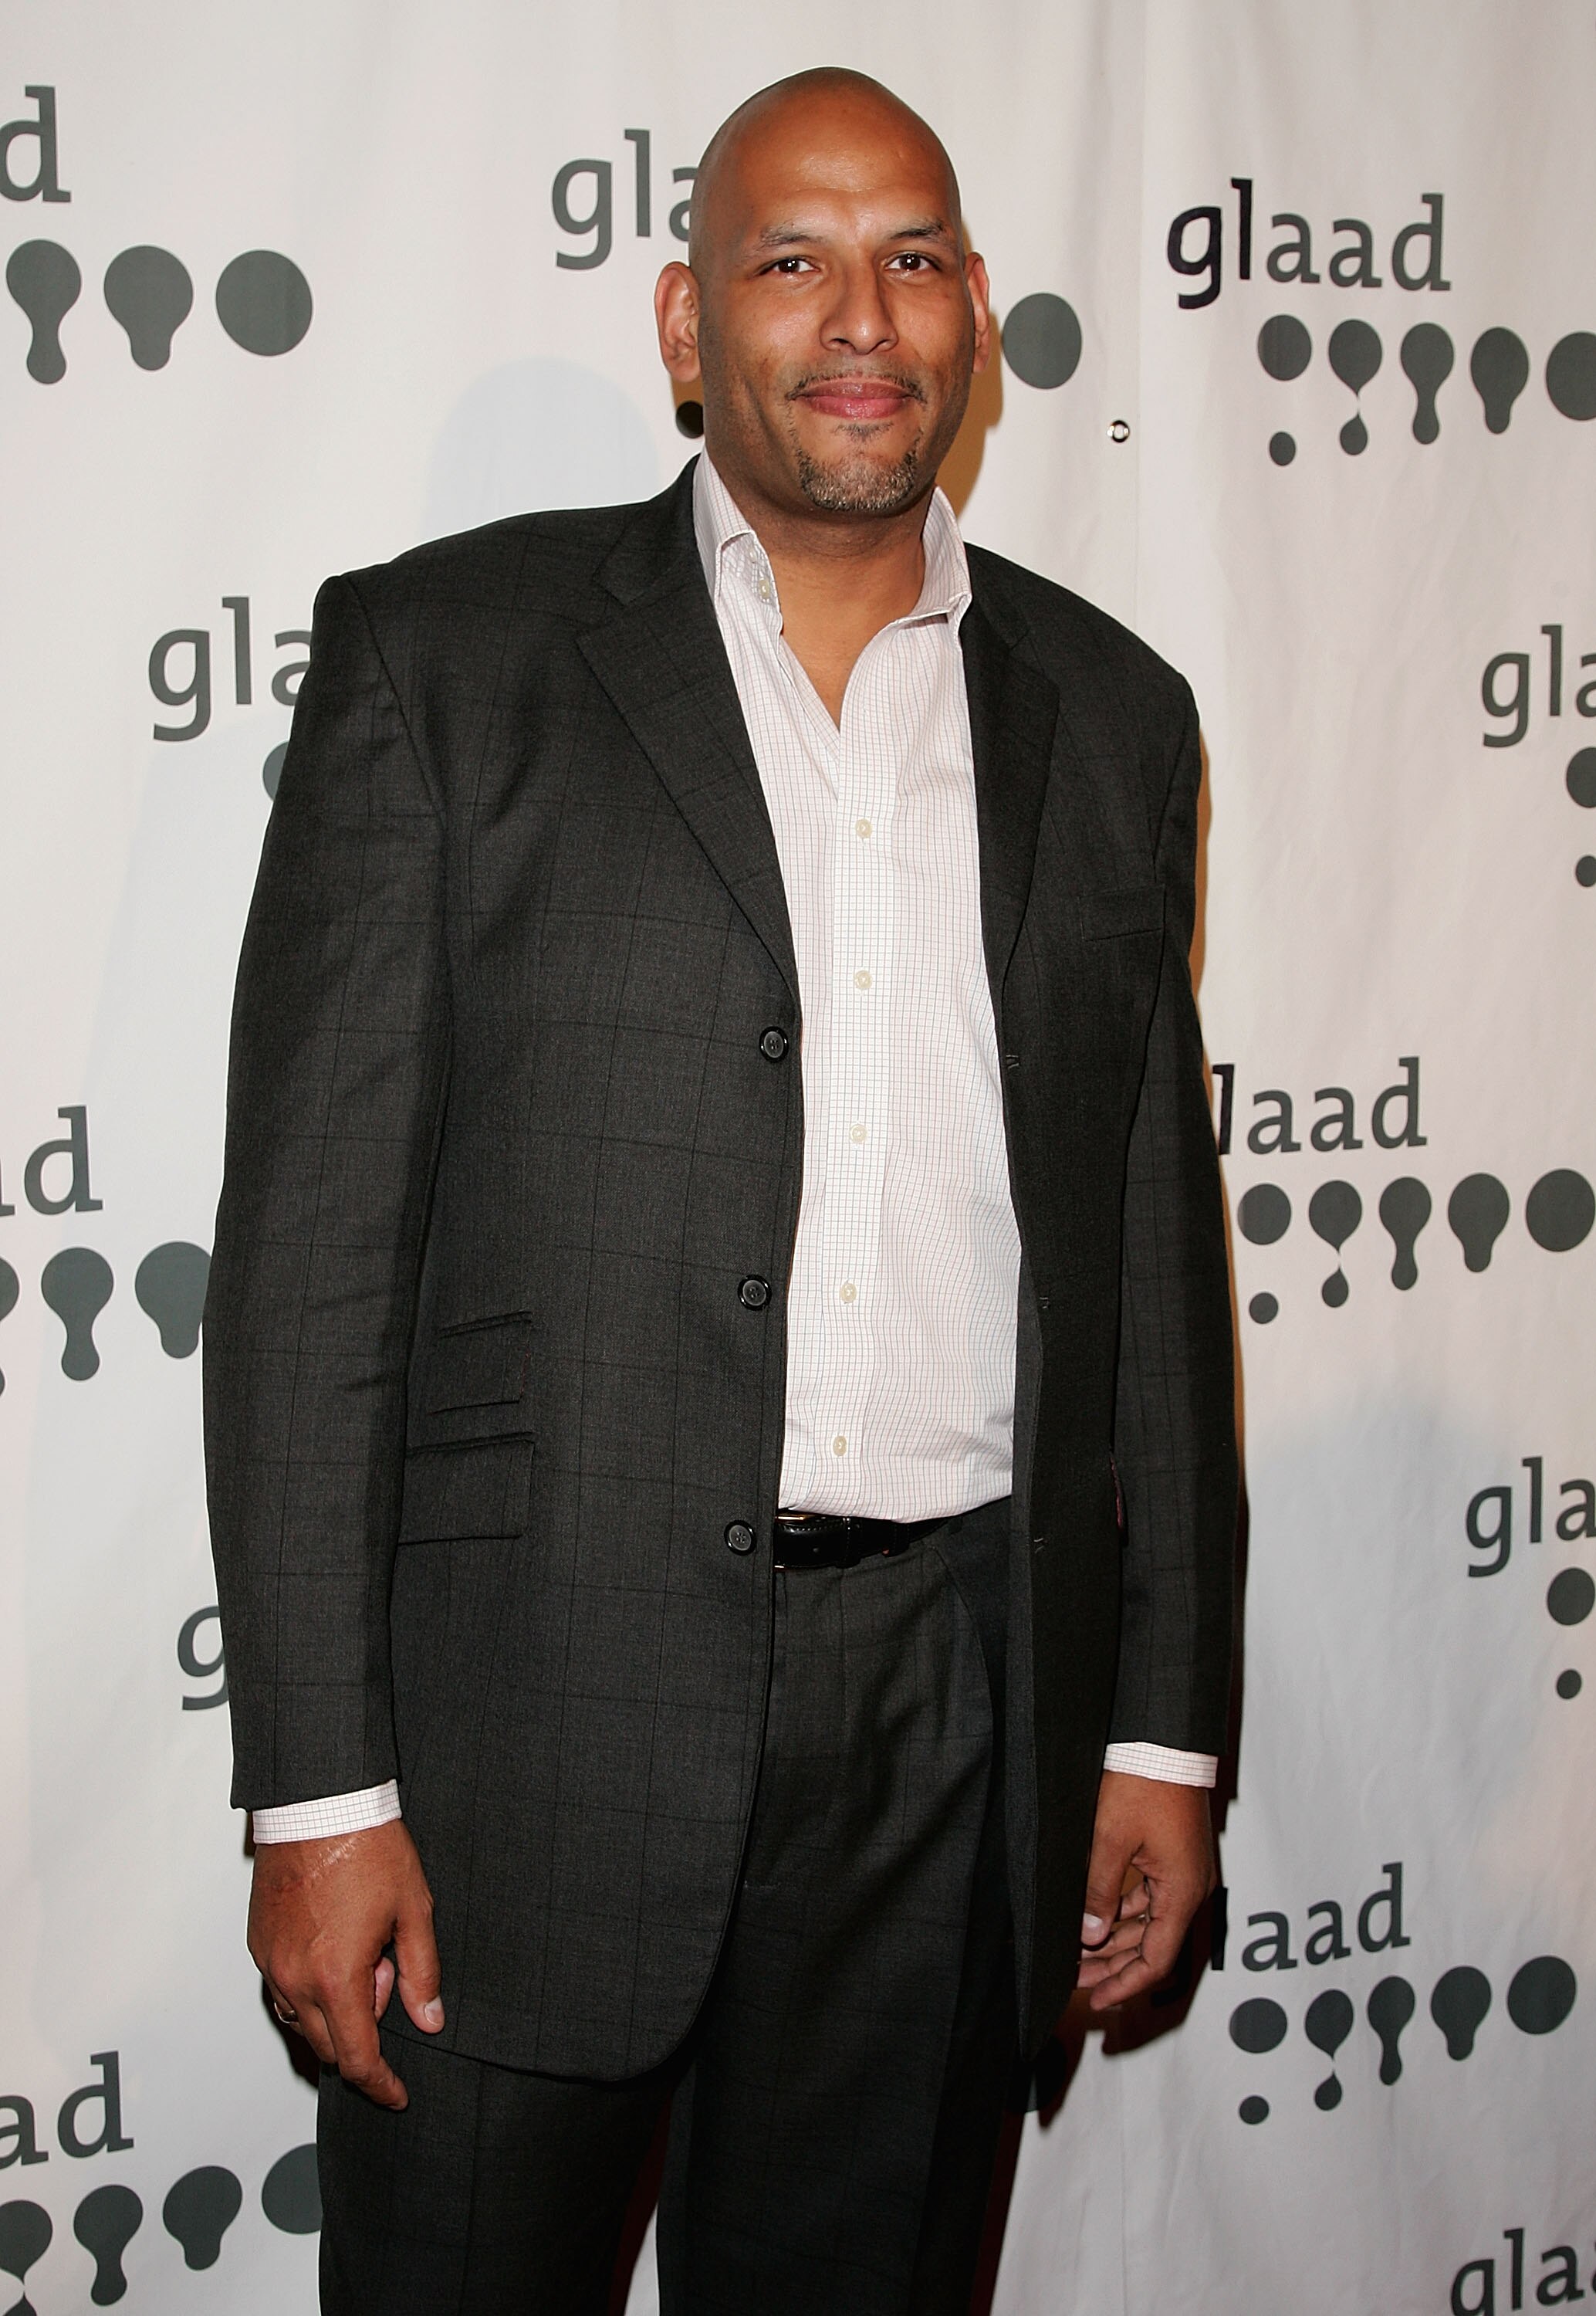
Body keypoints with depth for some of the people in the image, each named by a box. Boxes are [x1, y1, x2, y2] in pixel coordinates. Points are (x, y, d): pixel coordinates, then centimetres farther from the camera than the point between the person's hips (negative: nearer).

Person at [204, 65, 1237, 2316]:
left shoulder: (1109, 714, 10)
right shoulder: (447, 656, -1)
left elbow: (1156, 1245, 13)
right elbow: (308, 1244, -5)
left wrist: (1165, 1728, 10)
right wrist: (320, 1788, -9)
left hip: (962, 1712, 3)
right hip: (534, 1704, -3)